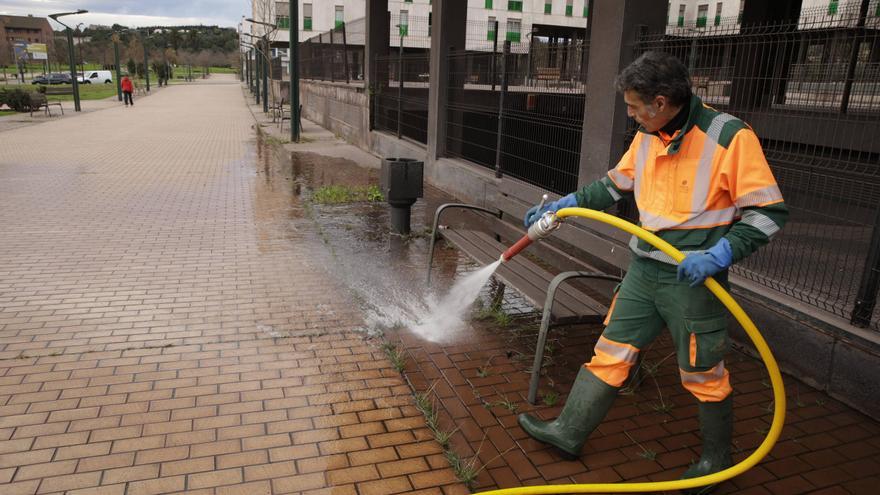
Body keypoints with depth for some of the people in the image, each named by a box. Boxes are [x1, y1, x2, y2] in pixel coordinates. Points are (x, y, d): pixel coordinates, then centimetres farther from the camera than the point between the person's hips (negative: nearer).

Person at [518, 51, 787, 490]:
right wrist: (562, 206, 12)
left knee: (702, 374, 9)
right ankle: (569, 432, 24)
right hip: (644, 270, 6)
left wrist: (717, 255, -26)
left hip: (692, 278, -6)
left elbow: (769, 213, -15)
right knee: (611, 352, 11)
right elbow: (615, 185, 19)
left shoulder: (730, 137, -17)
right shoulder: (646, 137, 4)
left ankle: (717, 457, 33)